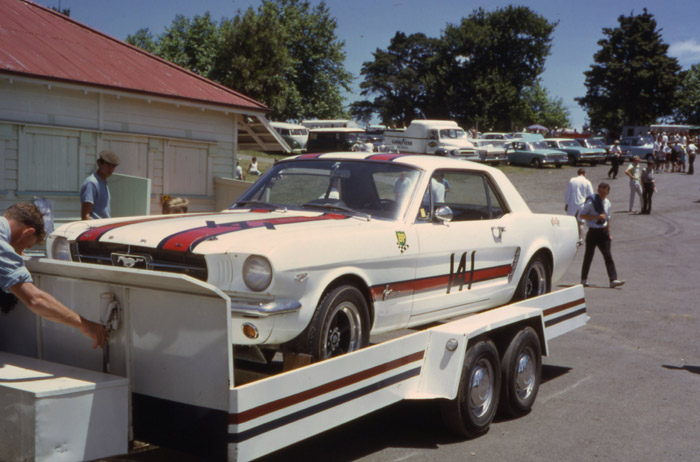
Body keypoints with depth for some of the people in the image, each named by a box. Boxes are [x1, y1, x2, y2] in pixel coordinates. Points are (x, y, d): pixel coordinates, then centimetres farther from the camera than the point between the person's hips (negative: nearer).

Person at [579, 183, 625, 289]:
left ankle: (613, 280, -8)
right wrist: (596, 217, -22)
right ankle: (584, 280, 17)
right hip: (593, 232, -5)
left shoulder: (607, 203, 9)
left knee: (608, 256, -3)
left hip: (603, 231, 5)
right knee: (588, 256, 4)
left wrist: (609, 232, 17)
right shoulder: (591, 202, -10)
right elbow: (582, 215, -12)